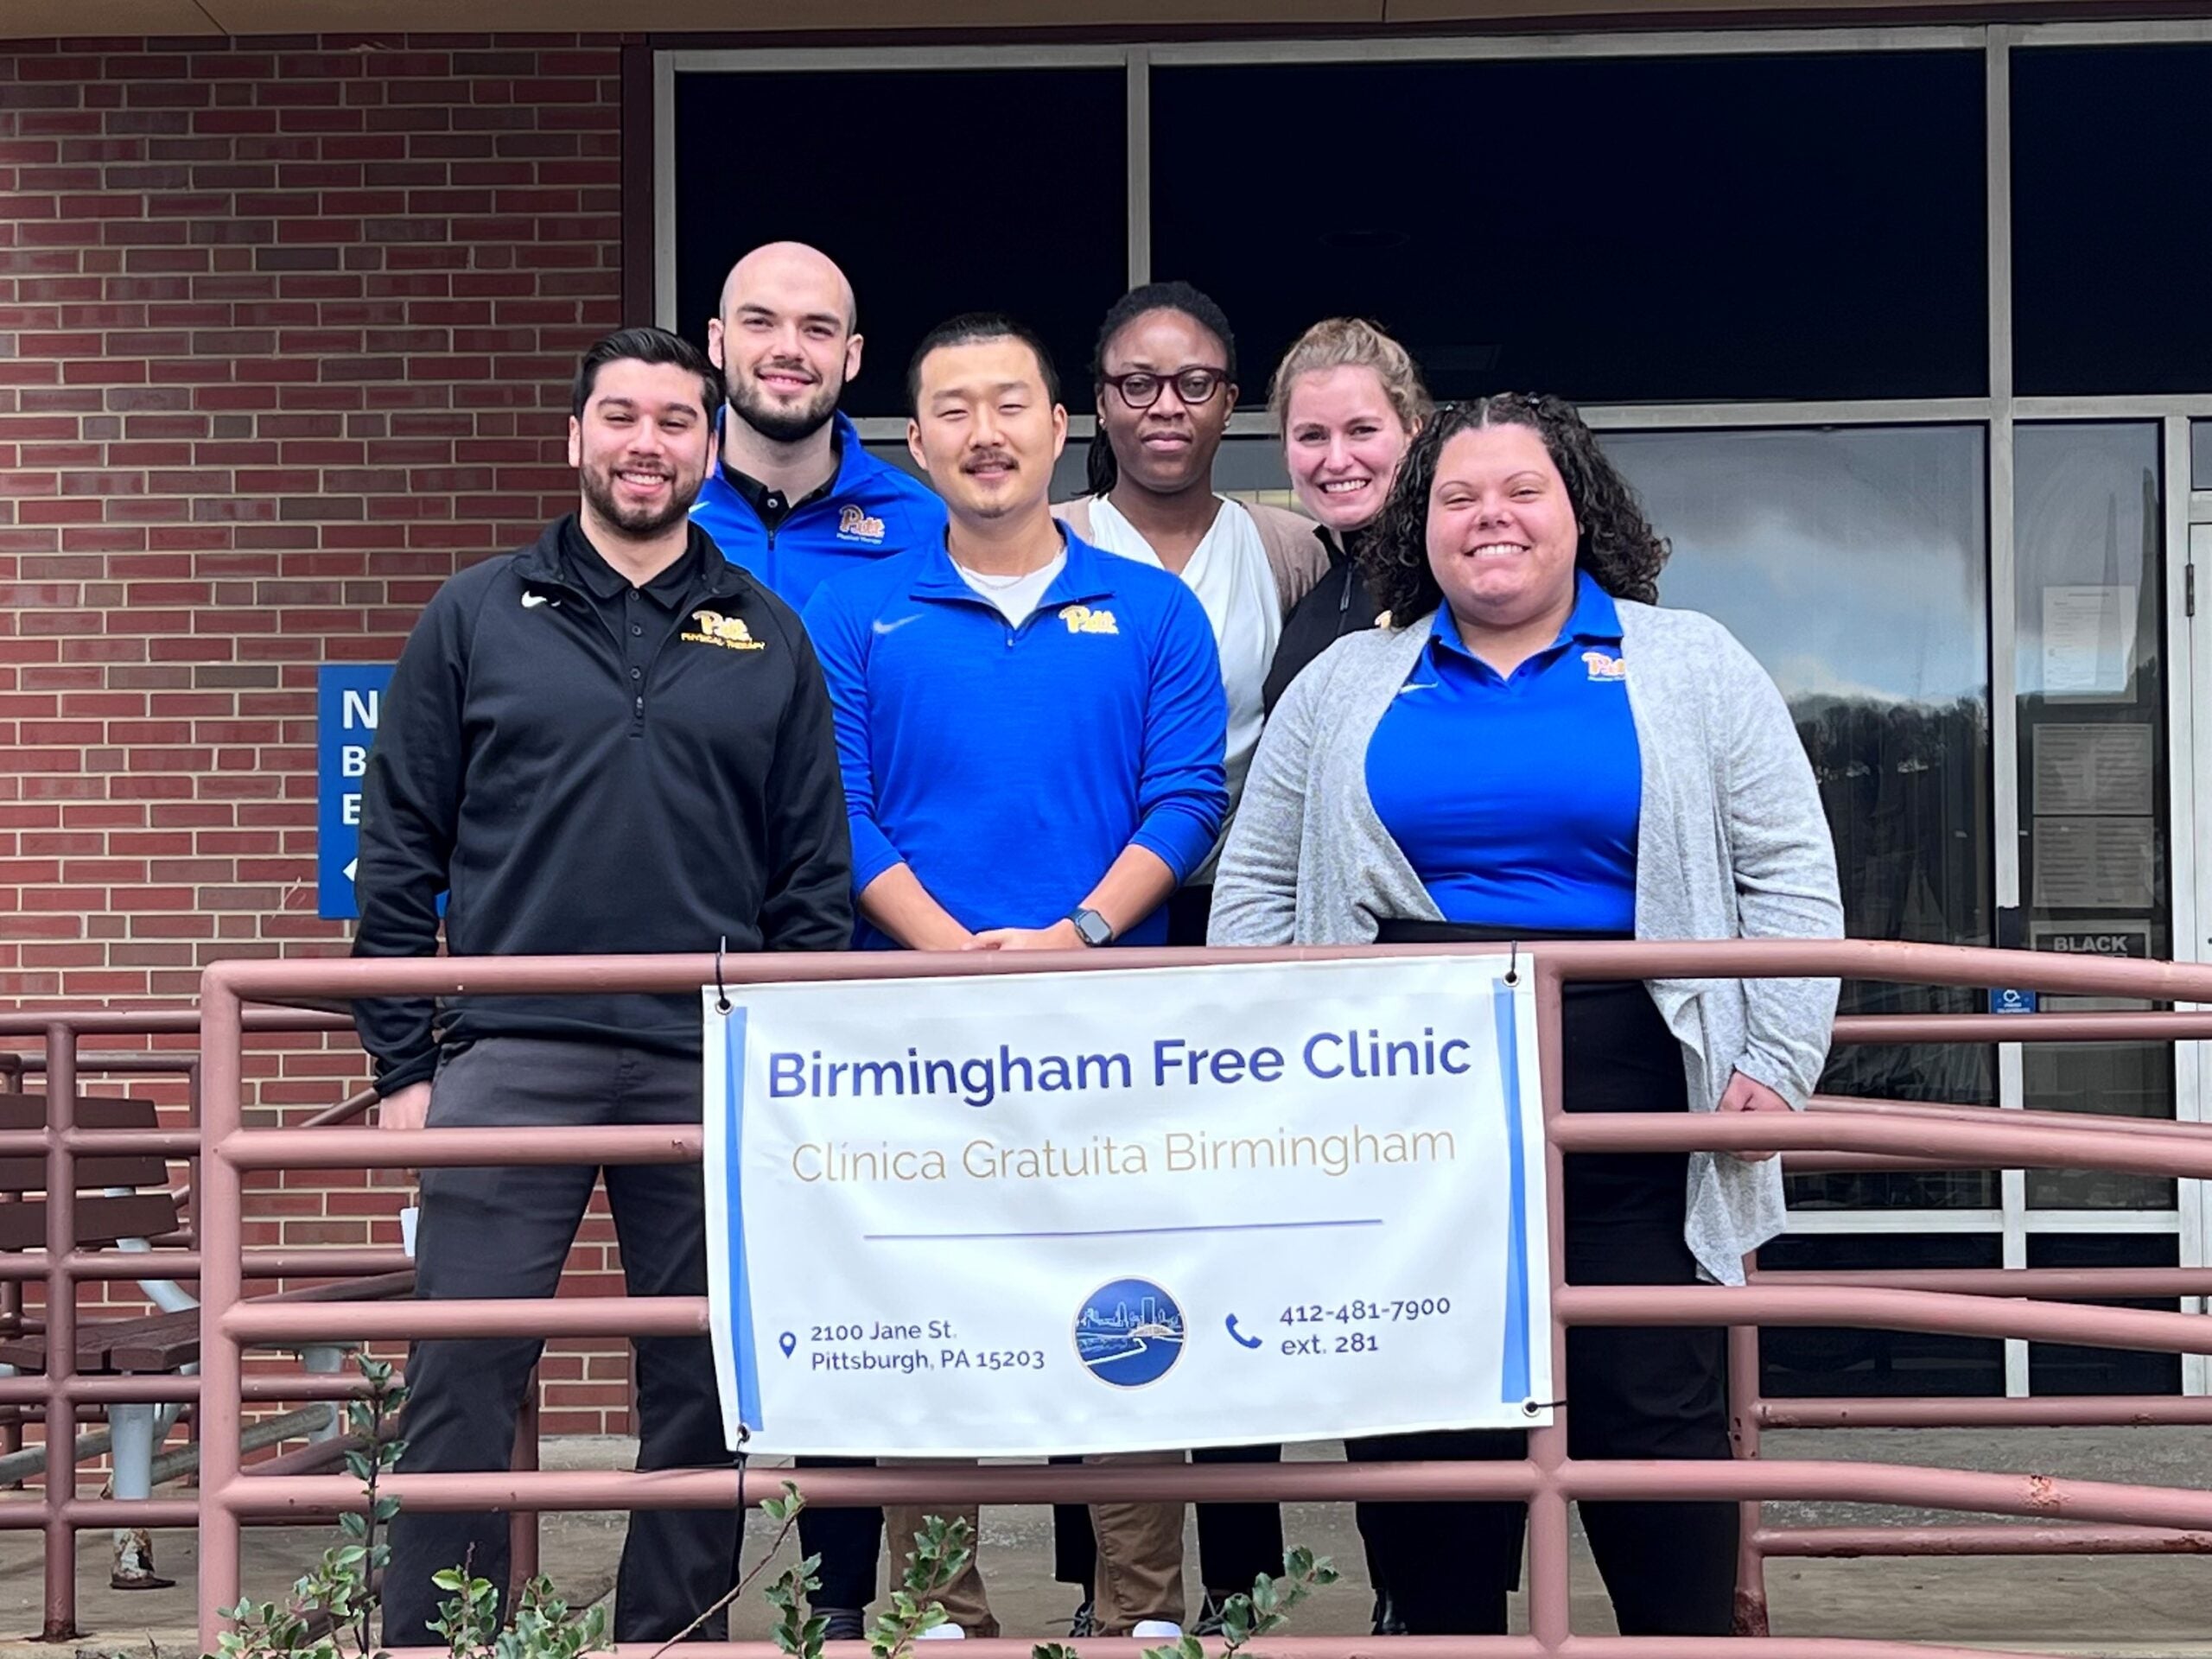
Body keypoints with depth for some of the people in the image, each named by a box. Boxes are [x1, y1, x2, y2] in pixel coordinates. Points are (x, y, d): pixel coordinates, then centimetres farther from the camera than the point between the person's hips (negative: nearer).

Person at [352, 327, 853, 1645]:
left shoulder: (769, 640, 11)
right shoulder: (477, 618, 7)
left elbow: (816, 878, 10)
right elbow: (401, 853, 6)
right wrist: (403, 1063, 0)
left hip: (710, 1071, 2)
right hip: (509, 1058, -1)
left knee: (703, 1389, 6)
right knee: (464, 1379, -4)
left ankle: (673, 1642, 18)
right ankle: (426, 1643, 5)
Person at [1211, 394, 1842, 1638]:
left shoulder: (1694, 670, 9)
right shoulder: (1344, 688, 14)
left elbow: (1787, 877, 4)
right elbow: (1260, 891, 14)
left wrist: (1776, 1062, -5)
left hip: (1627, 1128, -2)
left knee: (1659, 1421, -1)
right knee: (1419, 1439, 6)